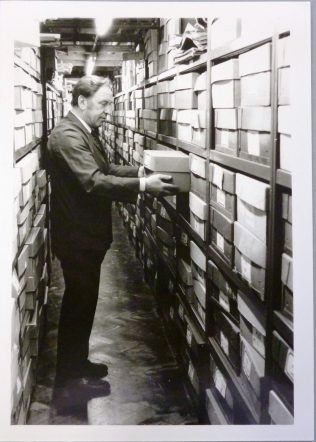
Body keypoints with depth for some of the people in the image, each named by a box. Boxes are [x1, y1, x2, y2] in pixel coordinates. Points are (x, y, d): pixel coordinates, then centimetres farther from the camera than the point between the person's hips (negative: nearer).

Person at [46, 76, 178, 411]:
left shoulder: (85, 132, 11)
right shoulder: (67, 135, -22)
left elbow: (105, 169, 17)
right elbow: (94, 182, -32)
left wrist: (141, 172, 3)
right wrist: (143, 185, -34)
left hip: (86, 234, 10)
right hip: (76, 237, -10)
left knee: (82, 301, 18)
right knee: (78, 303, 2)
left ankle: (77, 363, 33)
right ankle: (70, 376, 16)